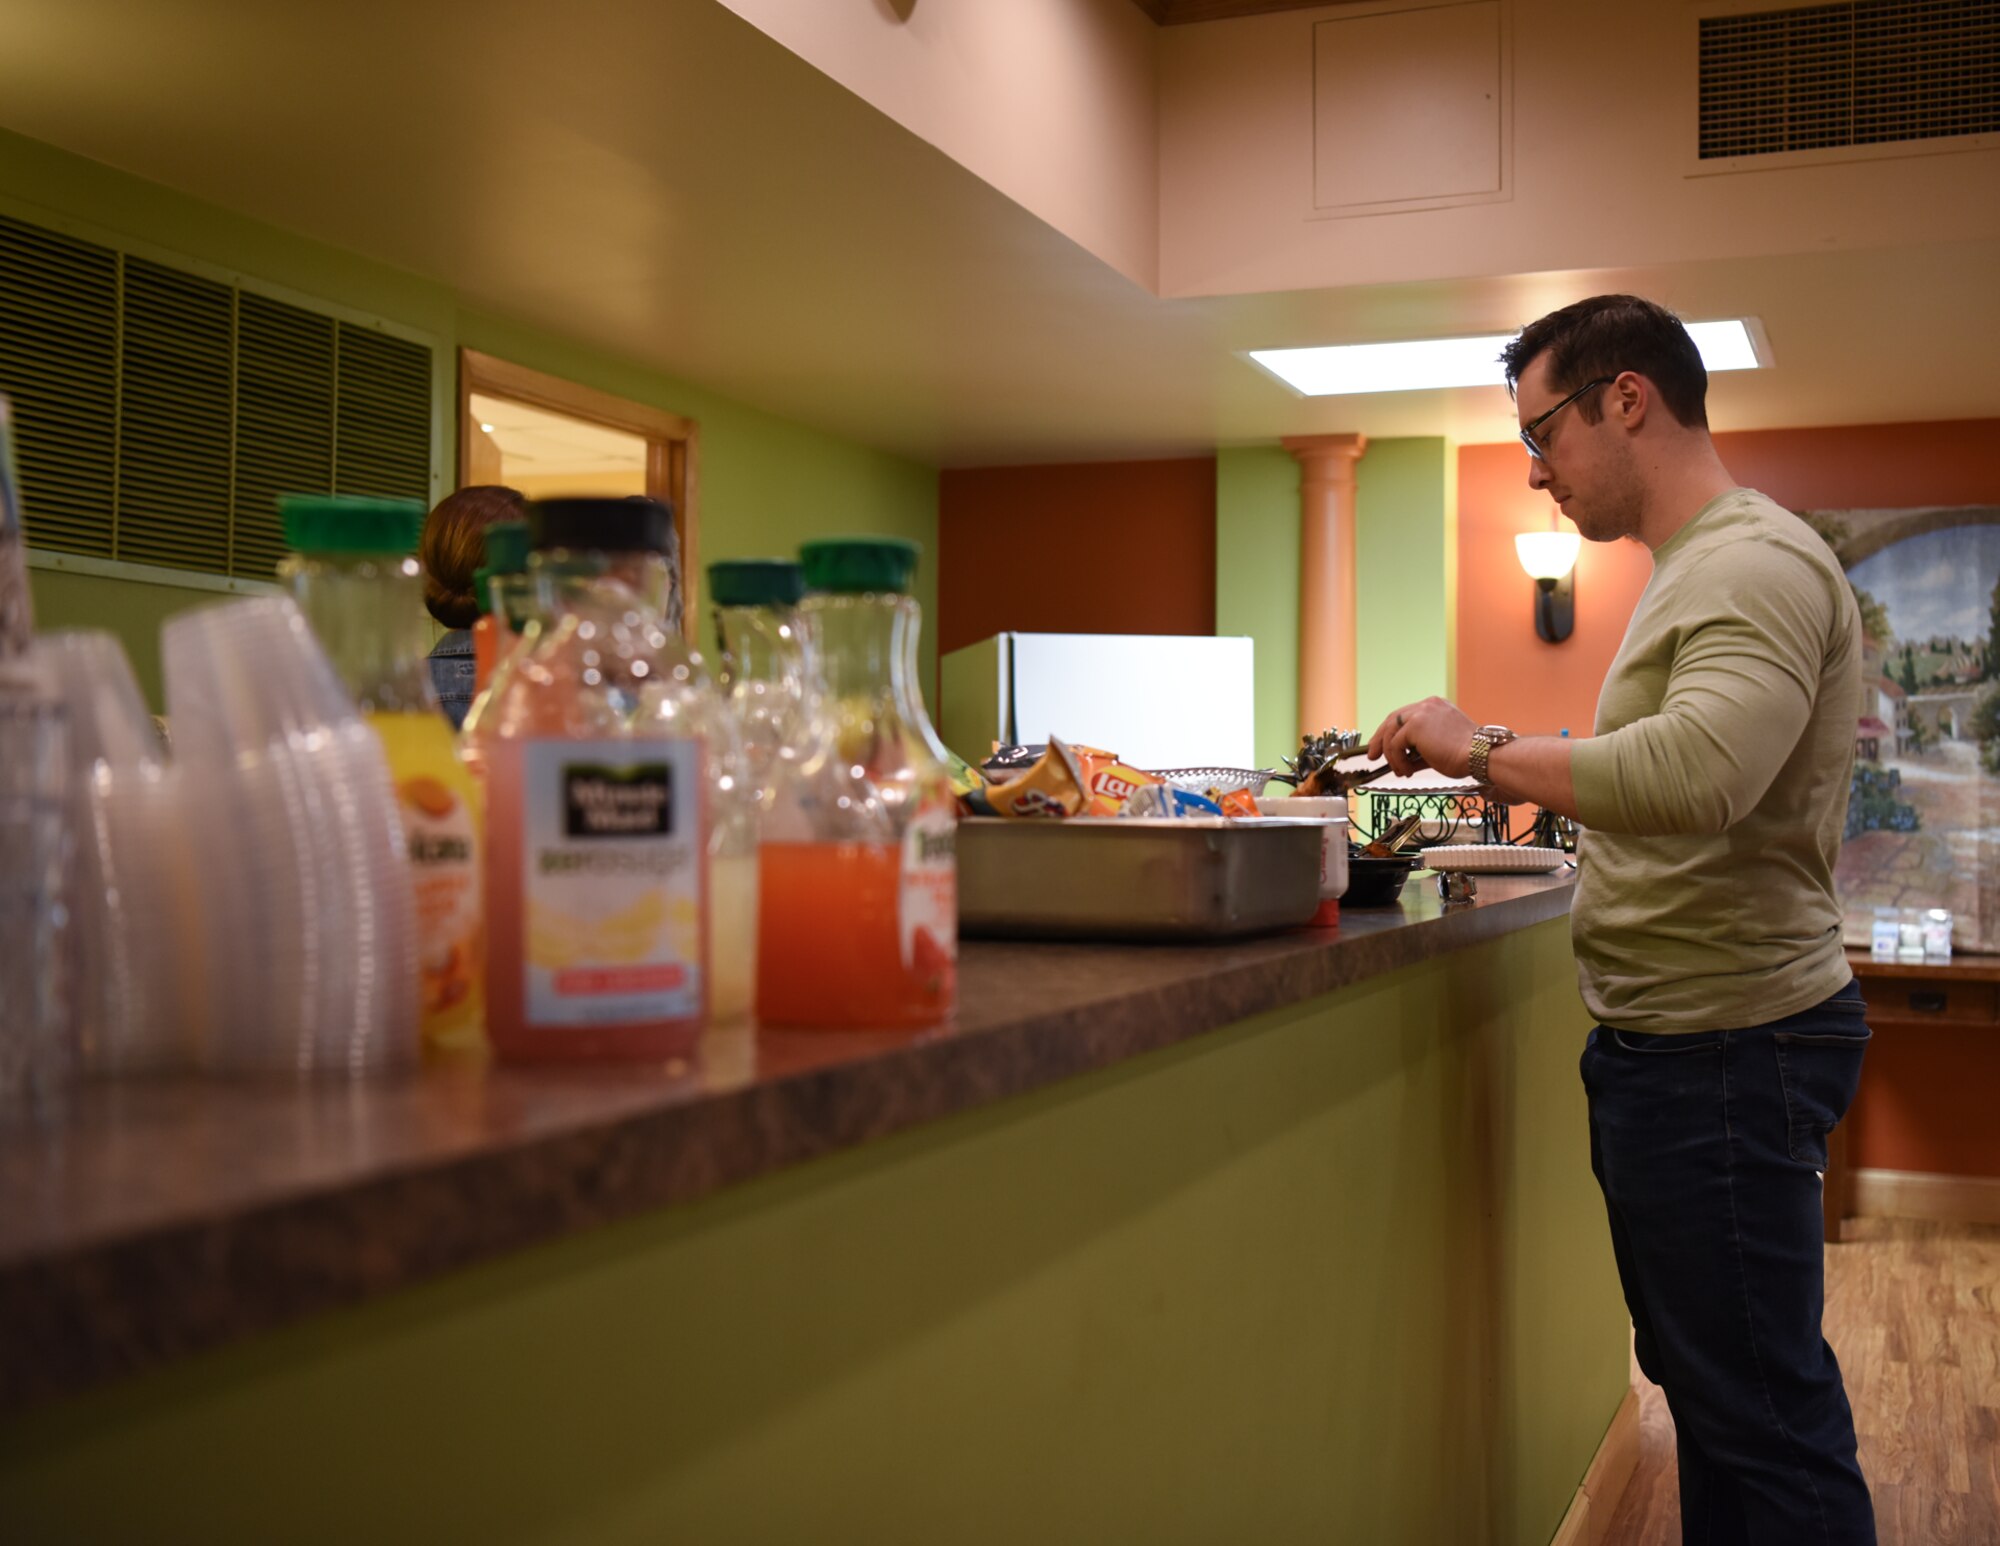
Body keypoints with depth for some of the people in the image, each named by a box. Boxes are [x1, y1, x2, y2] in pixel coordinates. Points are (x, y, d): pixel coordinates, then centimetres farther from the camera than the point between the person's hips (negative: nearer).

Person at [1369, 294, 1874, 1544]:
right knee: (1709, 1388, 19)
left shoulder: (1757, 564, -16)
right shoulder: (1705, 565, 17)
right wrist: (1531, 778, 10)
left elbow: (1698, 772, -33)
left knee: (1761, 1412, -2)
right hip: (1685, 1034, 10)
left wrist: (1486, 750, -23)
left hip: (1725, 1047, -10)